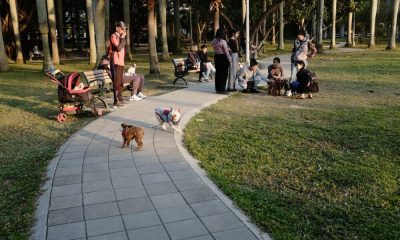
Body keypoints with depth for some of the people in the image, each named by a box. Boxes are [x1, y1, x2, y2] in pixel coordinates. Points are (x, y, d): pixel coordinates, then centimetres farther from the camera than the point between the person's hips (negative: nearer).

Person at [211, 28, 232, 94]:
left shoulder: (213, 41, 3)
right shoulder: (223, 41, -18)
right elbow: (226, 52, -15)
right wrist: (230, 61, -6)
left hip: (216, 57, 7)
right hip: (223, 57, -7)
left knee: (218, 73, 13)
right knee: (224, 74, 1)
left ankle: (217, 89, 20)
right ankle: (222, 89, 4)